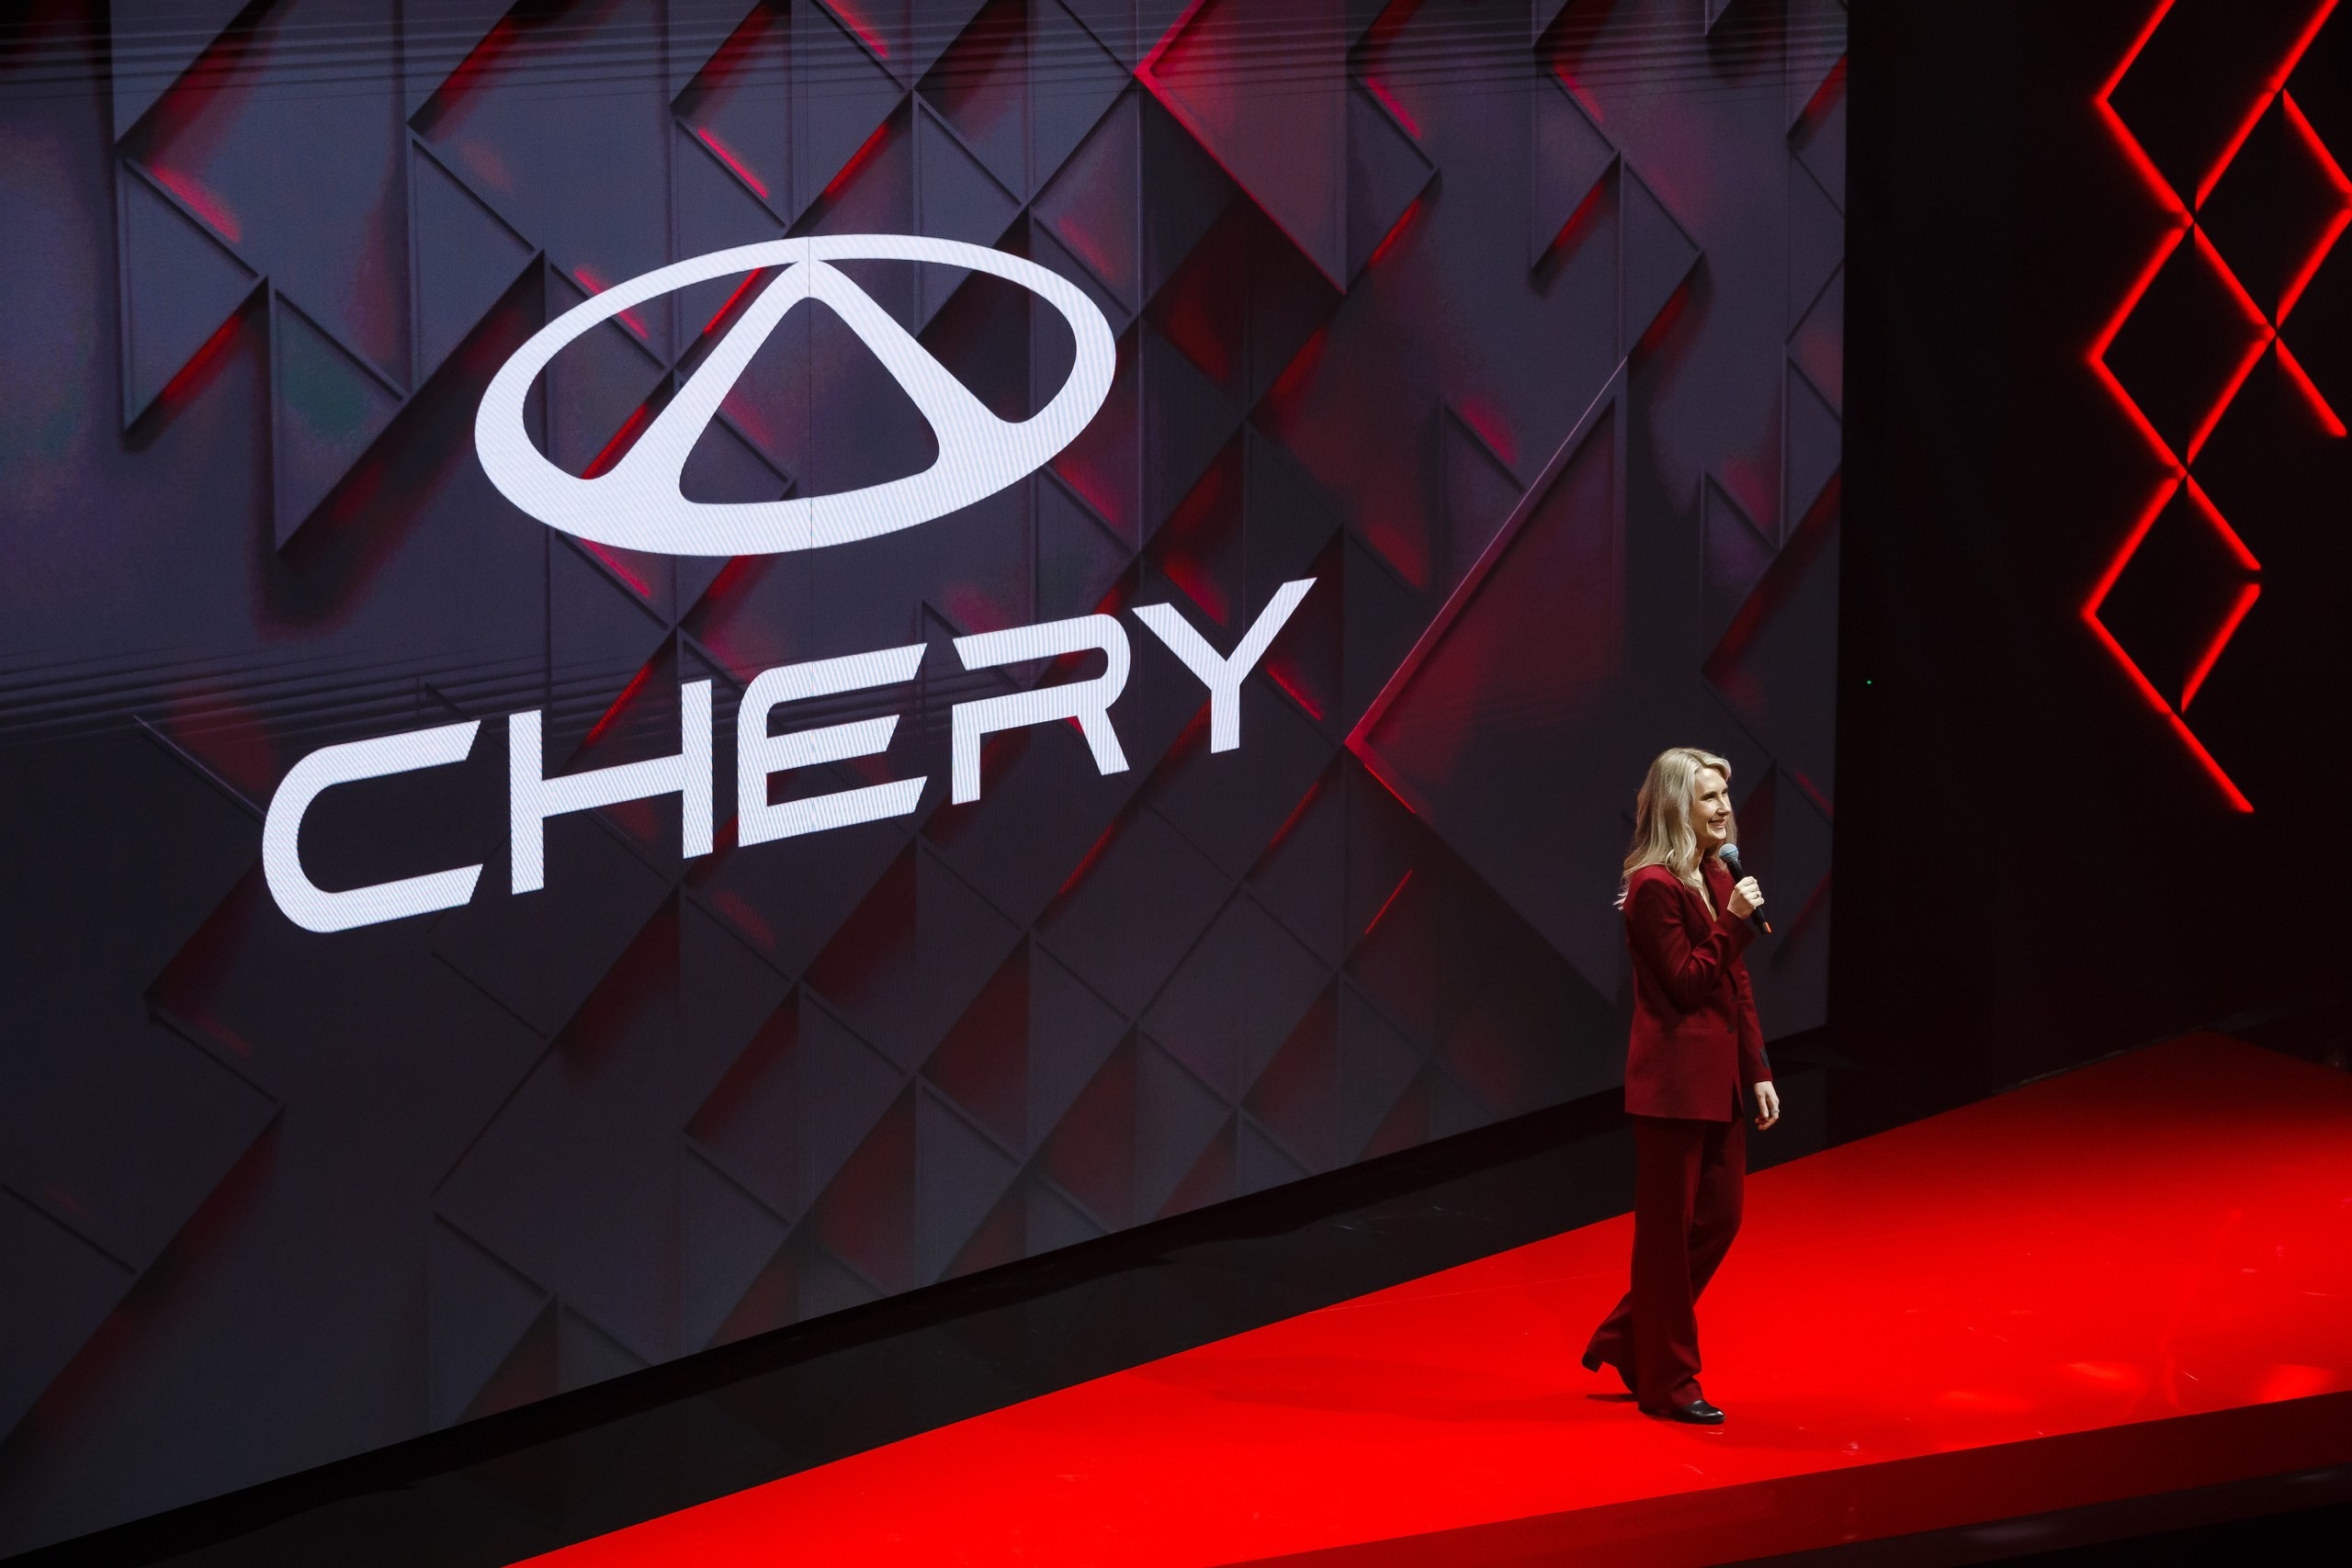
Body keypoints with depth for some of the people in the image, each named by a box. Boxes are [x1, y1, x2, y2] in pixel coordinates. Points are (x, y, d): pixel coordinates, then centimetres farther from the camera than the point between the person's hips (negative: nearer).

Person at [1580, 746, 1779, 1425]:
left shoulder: (1716, 878, 12)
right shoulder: (1654, 887, -15)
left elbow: (1736, 987, 14)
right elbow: (1687, 984, -18)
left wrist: (1758, 1072, 11)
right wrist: (1733, 920, -22)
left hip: (1716, 1080, 9)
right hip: (1674, 1082, -9)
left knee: (1719, 1218, 14)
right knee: (1669, 1230, 1)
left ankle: (1624, 1341, 27)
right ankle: (1667, 1383, 12)